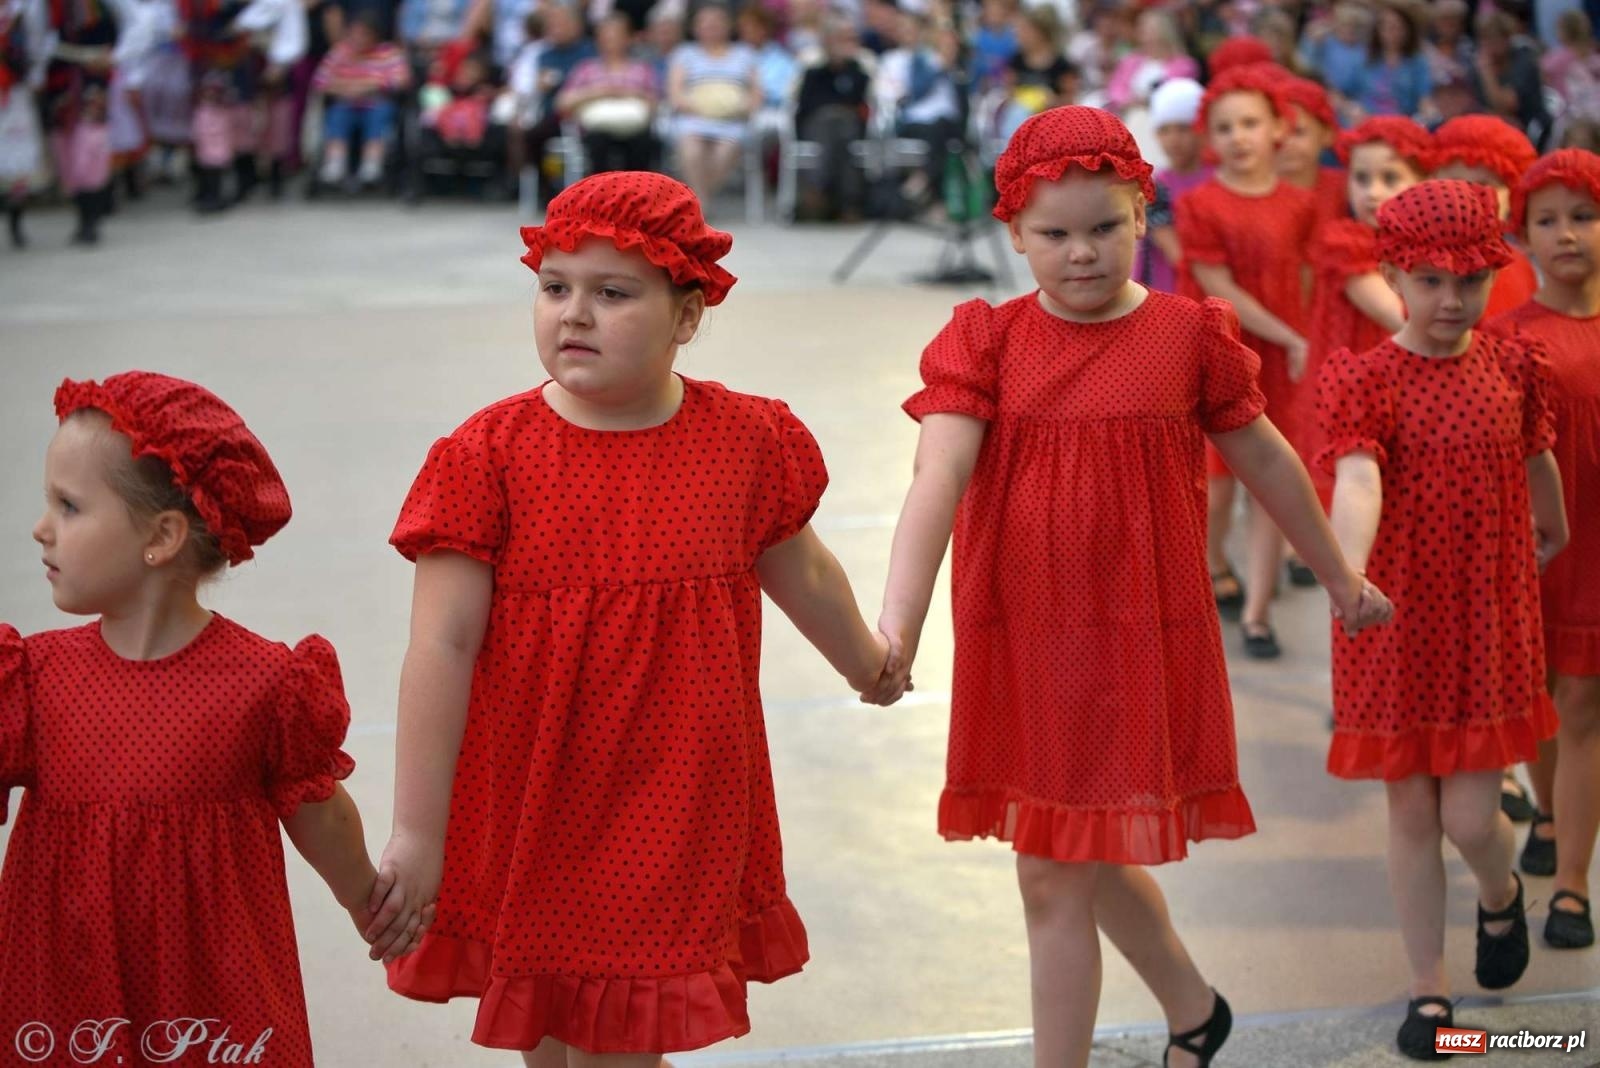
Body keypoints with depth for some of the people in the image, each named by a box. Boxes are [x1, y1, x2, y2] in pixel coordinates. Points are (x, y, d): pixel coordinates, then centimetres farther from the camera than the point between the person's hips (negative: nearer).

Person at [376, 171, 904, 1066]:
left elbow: (803, 574, 16)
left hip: (676, 818, 1)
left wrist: (867, 666, 34)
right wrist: (416, 832, -14)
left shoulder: (749, 441, -4)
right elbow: (443, 646, -13)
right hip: (527, 815, -1)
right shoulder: (489, 457, -12)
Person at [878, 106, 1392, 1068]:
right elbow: (938, 477, -17)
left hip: (1141, 643, -3)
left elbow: (1266, 458, 11)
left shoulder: (1192, 335, -4)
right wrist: (896, 626, -30)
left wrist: (1340, 578, 22)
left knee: (1057, 883, -2)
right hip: (1018, 646, 3)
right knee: (1085, 861, 19)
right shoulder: (985, 341, -3)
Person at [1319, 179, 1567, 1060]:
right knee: (1411, 811, 8)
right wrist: (1349, 570, -47)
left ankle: (1500, 897, 35)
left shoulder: (1515, 367, 0)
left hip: (1491, 622, 1)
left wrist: (1554, 531, 35)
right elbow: (1357, 480, -29)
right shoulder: (1362, 378, -11)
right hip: (1399, 626, -1)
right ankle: (1429, 989, 24)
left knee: (1470, 815, -1)